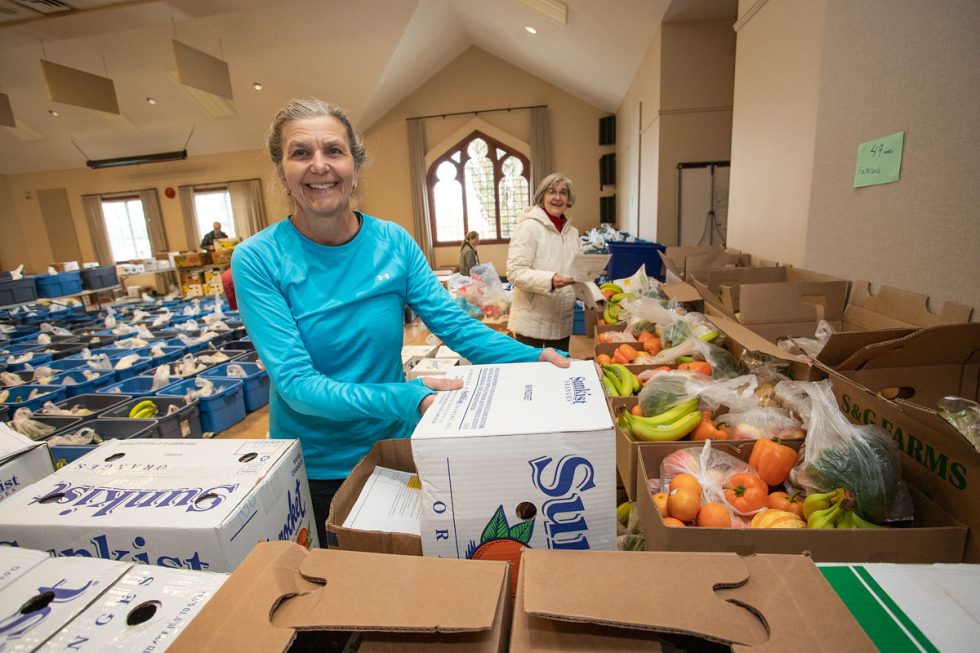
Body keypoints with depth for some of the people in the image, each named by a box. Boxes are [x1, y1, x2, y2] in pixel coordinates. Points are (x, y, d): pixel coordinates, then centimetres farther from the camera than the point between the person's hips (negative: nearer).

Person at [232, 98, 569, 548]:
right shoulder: (257, 260, -16)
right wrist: (406, 398, -36)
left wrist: (534, 359, -25)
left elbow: (453, 323, -10)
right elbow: (296, 383, -23)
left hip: (394, 449, 2)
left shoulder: (394, 242, -9)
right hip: (313, 470, -2)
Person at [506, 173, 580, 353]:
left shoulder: (572, 232, 13)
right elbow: (515, 272, -17)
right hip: (532, 323, -6)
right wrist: (550, 280, -30)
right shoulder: (528, 227, -9)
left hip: (563, 322, 7)